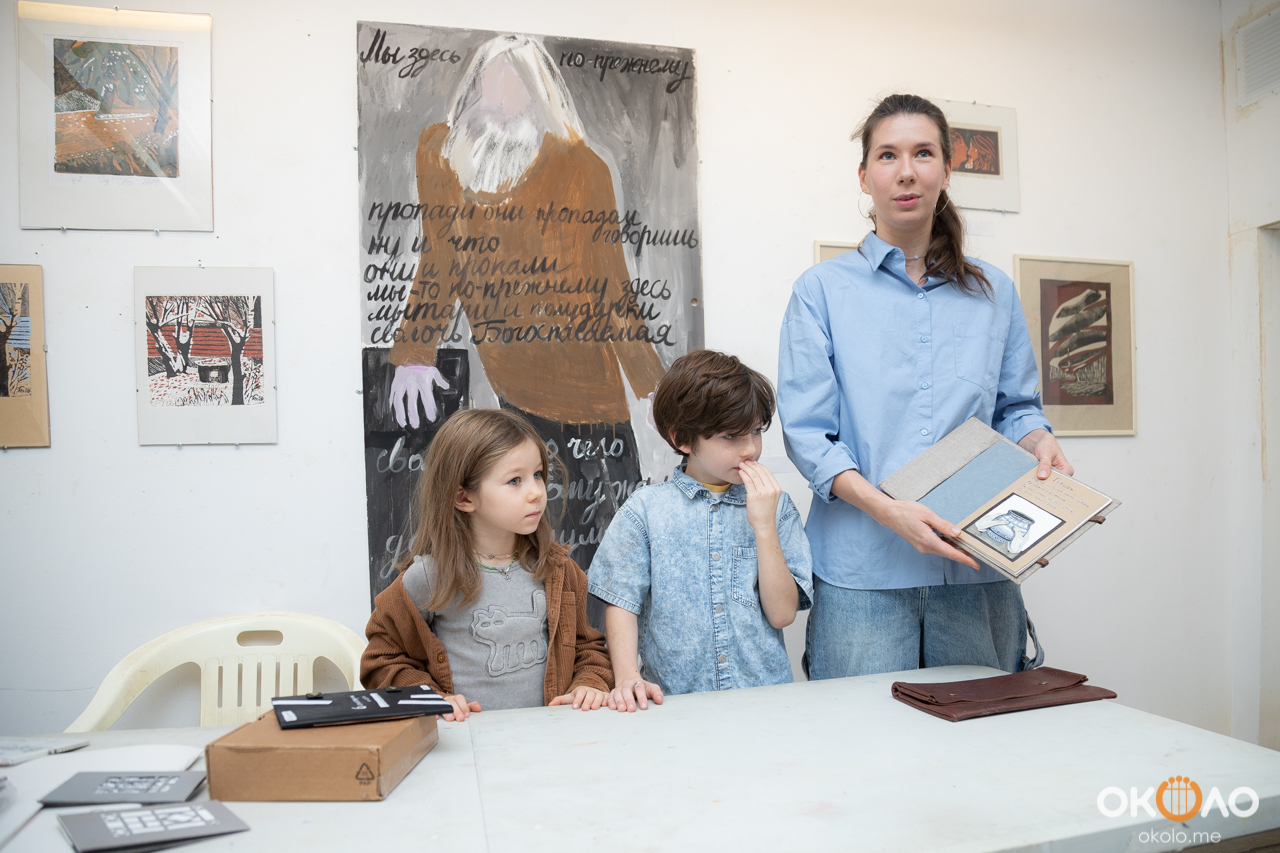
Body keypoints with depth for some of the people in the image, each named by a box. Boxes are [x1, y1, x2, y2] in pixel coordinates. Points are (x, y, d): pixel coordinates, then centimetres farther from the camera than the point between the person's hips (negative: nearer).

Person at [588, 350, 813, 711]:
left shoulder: (776, 505, 5)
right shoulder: (645, 509, 2)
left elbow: (783, 613, -1)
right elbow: (622, 603, 2)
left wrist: (764, 525, -9)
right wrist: (627, 677, -12)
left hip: (763, 698, 1)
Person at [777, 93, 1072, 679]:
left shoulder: (993, 292, 12)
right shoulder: (822, 290, 1)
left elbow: (1015, 407, 18)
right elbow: (807, 433, -6)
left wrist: (1040, 442, -6)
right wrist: (888, 510, -19)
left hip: (977, 570, 4)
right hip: (862, 571, -3)